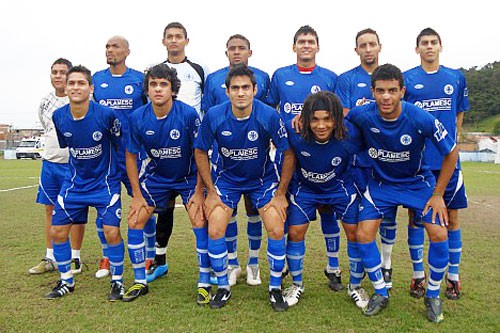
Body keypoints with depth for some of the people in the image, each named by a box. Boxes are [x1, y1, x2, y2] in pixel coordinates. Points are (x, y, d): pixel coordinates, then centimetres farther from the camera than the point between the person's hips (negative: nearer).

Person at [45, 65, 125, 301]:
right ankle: (66, 282, 25)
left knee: (111, 231, -13)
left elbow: (120, 145, -3)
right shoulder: (59, 116, -6)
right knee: (57, 230, 4)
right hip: (74, 182, 5)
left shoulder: (106, 115, -19)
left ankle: (117, 282, 11)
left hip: (105, 182, -4)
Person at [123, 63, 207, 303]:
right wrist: (137, 195, -4)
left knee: (200, 223, -15)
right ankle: (140, 282, 15)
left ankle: (204, 284, 2)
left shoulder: (188, 114, -23)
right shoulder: (137, 118, -14)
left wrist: (199, 191, -15)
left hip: (189, 177, -3)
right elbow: (131, 156, -2)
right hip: (156, 176, 3)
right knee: (134, 222, -2)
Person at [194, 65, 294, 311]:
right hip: (226, 178, 1)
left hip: (263, 179, 0)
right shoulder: (214, 116, -20)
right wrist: (211, 192, -6)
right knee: (215, 231, -11)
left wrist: (280, 194, -9)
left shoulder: (269, 116, -23)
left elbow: (288, 154, -11)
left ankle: (275, 288, 12)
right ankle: (223, 287, 13)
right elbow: (200, 152, -5)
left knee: (277, 231, -12)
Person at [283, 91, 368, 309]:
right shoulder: (294, 131, -30)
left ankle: (355, 286, 21)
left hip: (340, 187, 0)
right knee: (295, 233, -1)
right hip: (305, 188, 0)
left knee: (356, 232, -2)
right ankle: (297, 284, 23)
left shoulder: (349, 135, -30)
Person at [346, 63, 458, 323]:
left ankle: (433, 295, 14)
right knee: (363, 235, -11)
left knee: (439, 234, -13)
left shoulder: (422, 119, -26)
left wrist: (438, 194, -9)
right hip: (380, 183, 1)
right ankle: (381, 293, 13)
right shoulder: (362, 115, -24)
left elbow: (451, 153, -12)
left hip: (418, 182, -1)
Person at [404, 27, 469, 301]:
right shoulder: (406, 79, 3)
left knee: (452, 217, 6)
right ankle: (418, 276, 17)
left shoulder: (456, 78, 10)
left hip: (448, 160, 2)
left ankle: (453, 277, 19)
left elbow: (459, 116, 17)